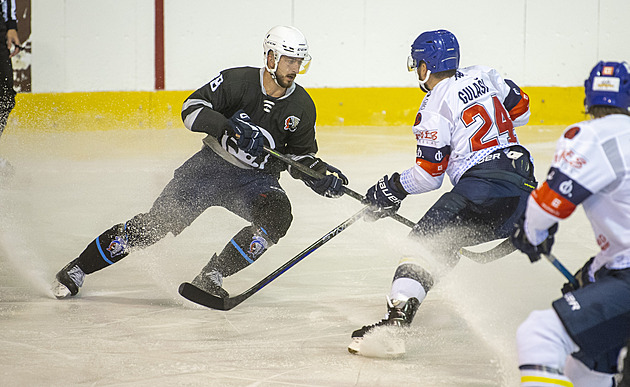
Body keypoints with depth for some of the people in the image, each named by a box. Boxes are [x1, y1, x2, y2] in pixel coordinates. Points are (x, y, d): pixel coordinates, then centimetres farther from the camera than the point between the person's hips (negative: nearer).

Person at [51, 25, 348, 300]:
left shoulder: (301, 106, -3)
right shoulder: (238, 81, -14)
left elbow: (300, 156, 8)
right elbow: (192, 109, -19)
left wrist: (323, 175, -11)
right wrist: (230, 127, -33)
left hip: (256, 178, 3)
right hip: (212, 164, -3)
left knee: (277, 216, -29)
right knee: (160, 221, -12)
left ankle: (210, 278, -20)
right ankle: (79, 268, 3)